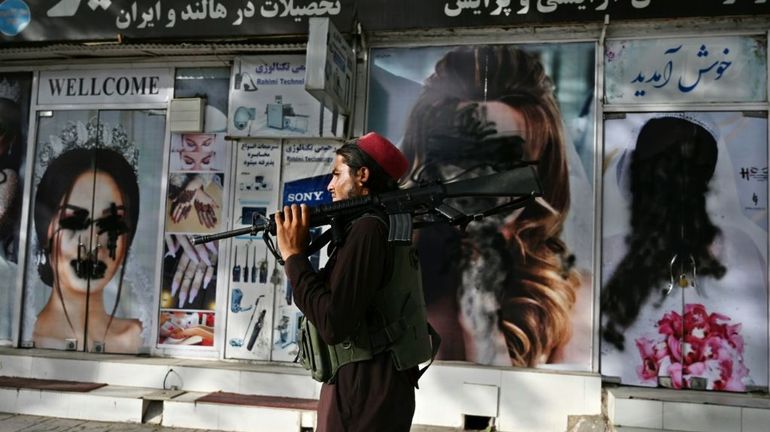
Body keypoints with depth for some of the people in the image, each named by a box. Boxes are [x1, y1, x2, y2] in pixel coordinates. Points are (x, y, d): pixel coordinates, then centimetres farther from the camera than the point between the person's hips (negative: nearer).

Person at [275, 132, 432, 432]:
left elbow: (332, 324, -24)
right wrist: (300, 256, 7)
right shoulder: (385, 226, 12)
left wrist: (294, 256, -16)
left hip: (364, 396, -9)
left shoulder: (367, 229, -18)